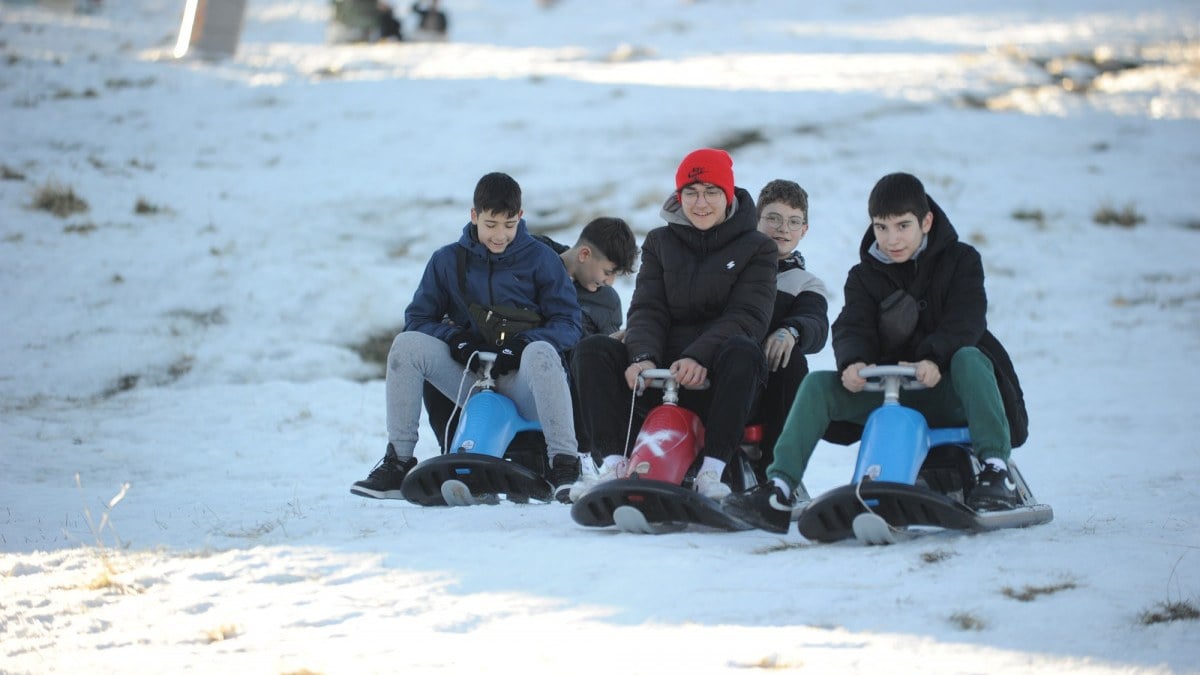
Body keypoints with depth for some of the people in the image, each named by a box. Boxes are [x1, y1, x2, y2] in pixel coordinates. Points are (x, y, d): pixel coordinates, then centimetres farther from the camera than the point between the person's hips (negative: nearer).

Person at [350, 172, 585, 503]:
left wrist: (521, 345, -19)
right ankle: (398, 462, -15)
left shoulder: (540, 259, 1)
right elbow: (417, 318, 8)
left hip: (520, 386, -3)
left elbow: (568, 323, -3)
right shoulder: (447, 260, 7)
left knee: (540, 352, -37)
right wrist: (456, 339, -12)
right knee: (407, 344, -20)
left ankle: (564, 465, -32)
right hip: (469, 379, 3)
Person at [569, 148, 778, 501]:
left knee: (742, 351, -36)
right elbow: (647, 309, 3)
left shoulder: (756, 248, 5)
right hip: (660, 379, 3)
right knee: (592, 350, -19)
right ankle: (613, 464, -28)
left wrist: (699, 357, -28)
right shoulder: (660, 243, 15)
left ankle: (712, 471, -38)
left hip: (717, 383, -3)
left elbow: (747, 317, -10)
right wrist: (643, 357, -20)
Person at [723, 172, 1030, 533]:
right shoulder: (865, 276, 11)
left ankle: (995, 469, -40)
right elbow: (852, 328, -4)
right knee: (817, 385, -18)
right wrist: (852, 362, -30)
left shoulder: (960, 260, 2)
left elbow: (965, 321, -14)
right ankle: (779, 490, -25)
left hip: (945, 388, -3)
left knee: (969, 358, -36)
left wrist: (933, 359, -35)